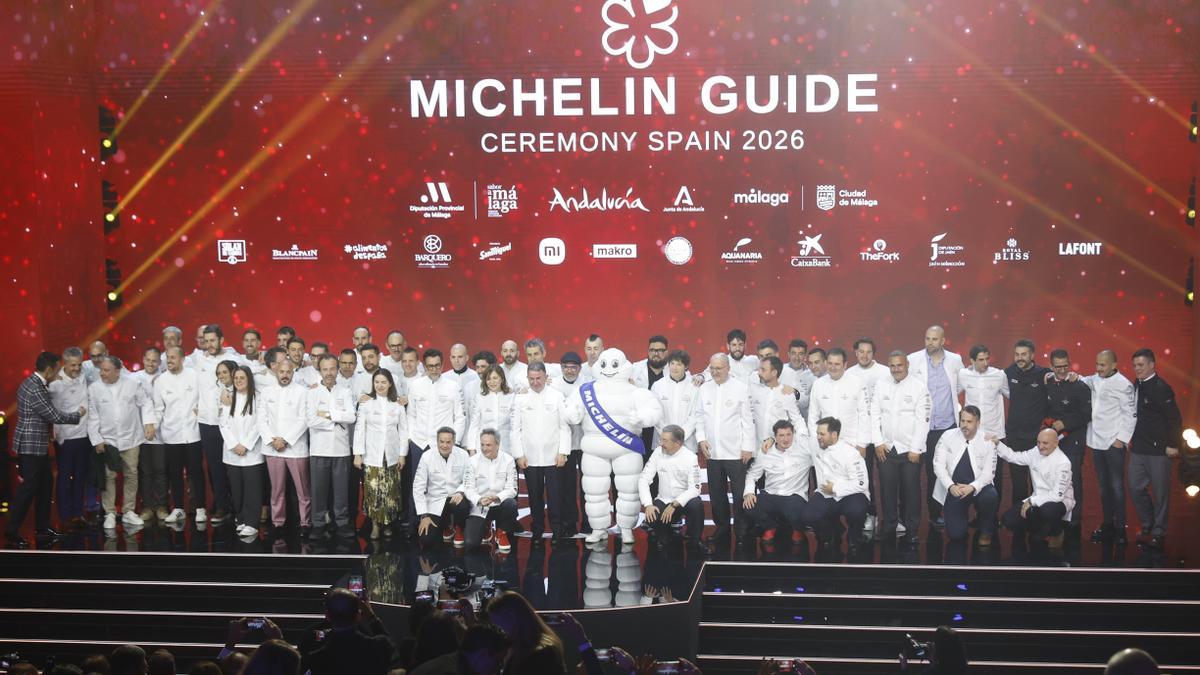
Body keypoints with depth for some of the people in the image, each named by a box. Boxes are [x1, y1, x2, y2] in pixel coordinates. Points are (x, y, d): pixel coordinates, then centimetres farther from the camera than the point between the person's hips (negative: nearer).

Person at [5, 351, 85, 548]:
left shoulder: (34, 383, 8)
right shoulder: (35, 390, -23)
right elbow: (55, 416, -20)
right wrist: (78, 414, -5)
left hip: (38, 446, 10)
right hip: (30, 447, -10)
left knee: (46, 483, 17)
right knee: (28, 488, -5)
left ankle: (42, 526, 27)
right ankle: (11, 532, -1)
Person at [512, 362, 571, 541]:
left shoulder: (557, 396, 0)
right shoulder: (520, 398, 4)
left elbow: (565, 426, 0)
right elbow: (516, 429, 5)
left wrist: (563, 452, -6)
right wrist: (519, 454, -1)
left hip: (553, 457, -1)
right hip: (530, 458, 1)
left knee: (554, 496, -1)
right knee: (535, 497, 7)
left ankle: (557, 531, 7)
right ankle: (537, 532, 16)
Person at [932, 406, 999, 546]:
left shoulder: (987, 442, -7)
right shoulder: (948, 437, -6)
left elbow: (988, 472, -10)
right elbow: (938, 465, -8)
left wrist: (972, 487, -28)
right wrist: (951, 486, -24)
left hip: (978, 487, 0)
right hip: (954, 489, 0)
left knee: (991, 496, -36)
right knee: (955, 534, -11)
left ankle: (985, 532, -5)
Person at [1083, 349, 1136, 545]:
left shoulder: (1123, 385, -10)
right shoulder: (1095, 380, 8)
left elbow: (1131, 414, -9)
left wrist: (1121, 439, -13)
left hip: (1114, 443, -6)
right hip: (1097, 441, 6)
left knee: (1116, 486, -4)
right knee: (1103, 486, 11)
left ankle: (1120, 528, 1)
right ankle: (1107, 524, 19)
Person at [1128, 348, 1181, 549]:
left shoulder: (1161, 388, -13)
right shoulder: (1135, 387, 8)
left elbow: (1174, 418, -14)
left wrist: (1173, 445, -14)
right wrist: (1130, 439, 13)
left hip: (1158, 449, -7)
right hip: (1138, 448, 7)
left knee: (1160, 491, 2)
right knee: (1136, 489, 9)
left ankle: (1158, 532, 12)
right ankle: (1147, 526, 24)